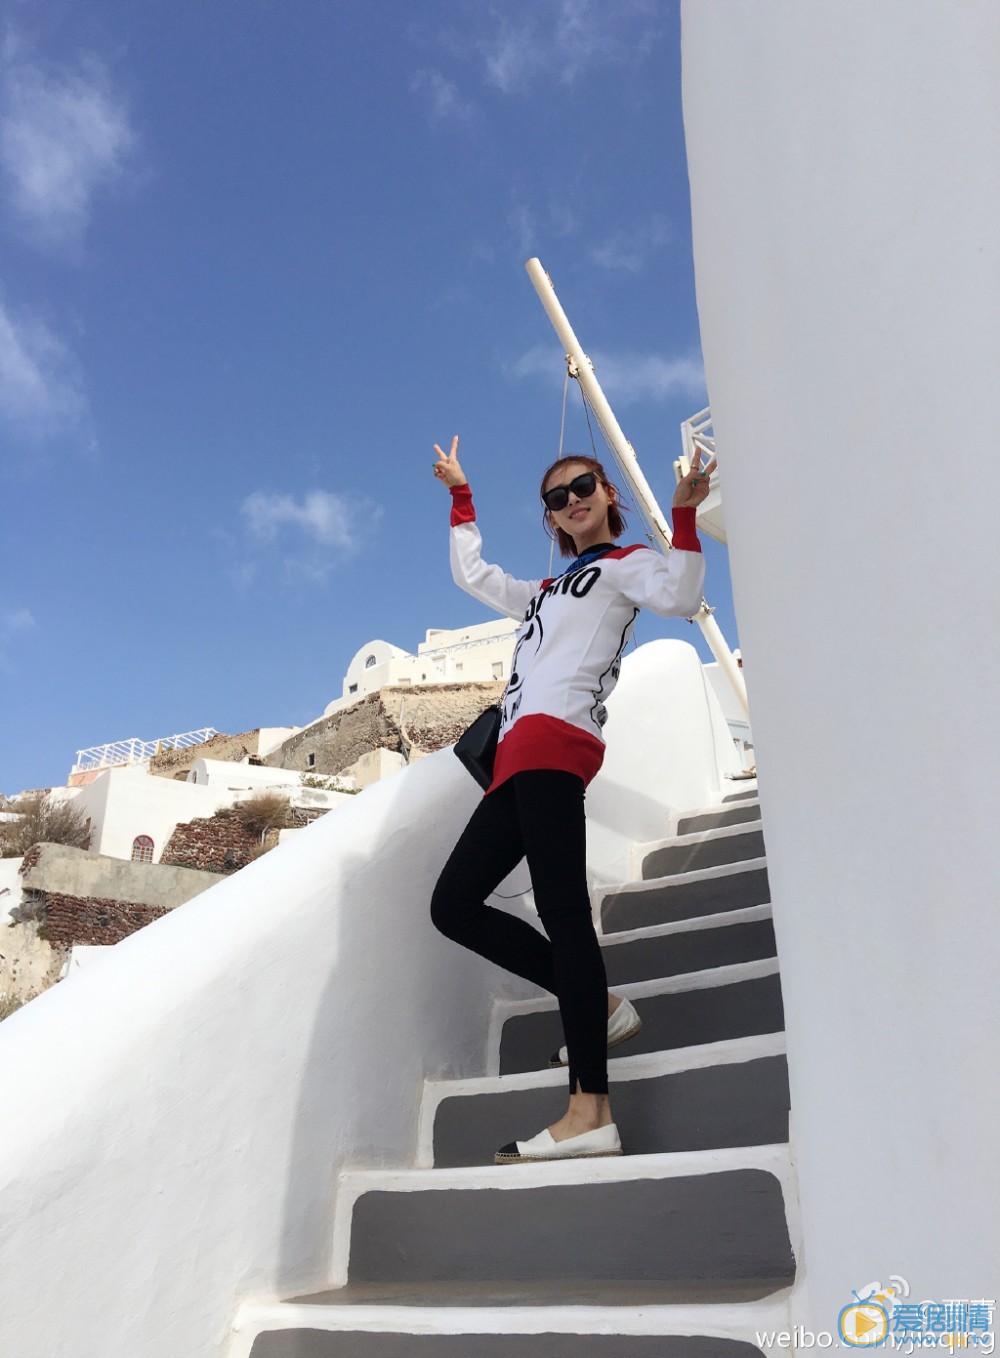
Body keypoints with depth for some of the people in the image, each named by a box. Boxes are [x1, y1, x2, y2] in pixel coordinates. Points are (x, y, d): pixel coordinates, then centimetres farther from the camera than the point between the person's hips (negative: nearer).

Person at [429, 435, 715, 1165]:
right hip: (521, 756, 9)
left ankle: (591, 1111, -23)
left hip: (553, 739, -8)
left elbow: (680, 597, -8)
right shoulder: (549, 591, 34)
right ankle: (598, 1004, 5)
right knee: (454, 905, 2)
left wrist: (685, 515, -16)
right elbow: (473, 576, 44)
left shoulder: (626, 563, 12)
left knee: (561, 908, -20)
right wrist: (461, 495, 46)